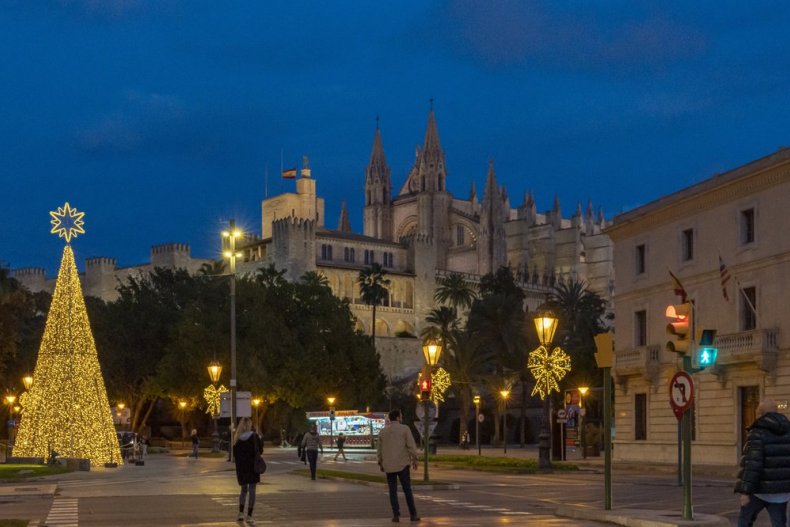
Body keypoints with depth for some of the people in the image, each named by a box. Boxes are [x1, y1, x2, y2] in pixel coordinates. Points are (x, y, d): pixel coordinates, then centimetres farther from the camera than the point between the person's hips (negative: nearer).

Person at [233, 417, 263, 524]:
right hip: (252, 465, -3)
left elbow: (234, 453, 1)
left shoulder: (237, 438, -1)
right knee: (252, 490, 1)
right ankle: (249, 516, -4)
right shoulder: (254, 436, -9)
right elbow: (260, 450, -4)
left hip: (240, 467, 3)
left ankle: (241, 513, 13)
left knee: (244, 489, 20)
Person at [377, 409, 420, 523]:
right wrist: (415, 459, -1)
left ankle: (396, 515, -1)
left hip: (389, 465, 3)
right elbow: (411, 445, -9)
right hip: (402, 464, -3)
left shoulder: (383, 431, 7)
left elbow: (379, 449, 11)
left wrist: (380, 463, 19)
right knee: (407, 490, 2)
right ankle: (413, 514, 2)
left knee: (393, 491, 5)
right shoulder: (405, 429, -5)